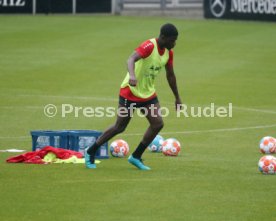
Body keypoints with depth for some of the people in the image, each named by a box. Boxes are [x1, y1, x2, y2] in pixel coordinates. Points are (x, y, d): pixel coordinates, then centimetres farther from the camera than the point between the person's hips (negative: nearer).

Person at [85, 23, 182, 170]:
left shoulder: (168, 52, 0)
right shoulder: (149, 46, -24)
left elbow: (170, 75, 14)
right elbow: (131, 59, -41)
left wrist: (177, 98, 20)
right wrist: (132, 75, -61)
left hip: (148, 93, 7)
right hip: (130, 92, -7)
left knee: (158, 124, -7)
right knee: (119, 127, -1)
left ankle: (136, 157, 6)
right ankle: (90, 152, 16)